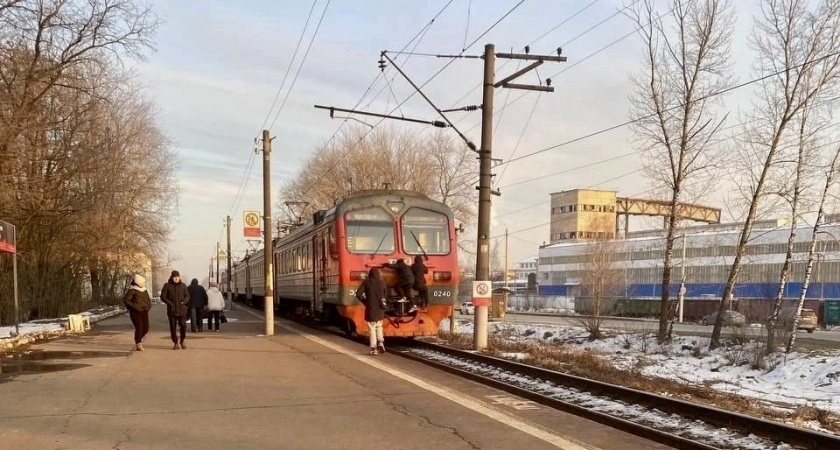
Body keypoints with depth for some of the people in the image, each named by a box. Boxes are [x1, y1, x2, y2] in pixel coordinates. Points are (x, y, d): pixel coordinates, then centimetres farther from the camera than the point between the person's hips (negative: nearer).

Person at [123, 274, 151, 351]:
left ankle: (138, 338, 29)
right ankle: (138, 345, 2)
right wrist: (134, 307, -20)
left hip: (144, 312, 6)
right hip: (135, 312, -6)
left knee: (146, 328, 0)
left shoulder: (144, 290, 14)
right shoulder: (132, 291, -7)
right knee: (139, 328, -14)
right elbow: (126, 300, -13)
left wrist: (148, 306, 2)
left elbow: (148, 300, 23)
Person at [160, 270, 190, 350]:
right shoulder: (167, 286, 2)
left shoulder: (183, 286, 8)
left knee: (183, 326, -5)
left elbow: (187, 296, 12)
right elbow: (163, 297, 0)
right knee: (172, 327, 2)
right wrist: (170, 303, -12)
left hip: (182, 310, 1)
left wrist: (184, 301, -8)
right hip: (171, 310, -1)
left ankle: (182, 341, 16)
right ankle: (176, 343, 14)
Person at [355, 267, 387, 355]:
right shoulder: (382, 283, 2)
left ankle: (373, 349, 1)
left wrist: (365, 301, 1)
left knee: (372, 329, 4)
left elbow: (358, 294, -11)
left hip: (370, 309, -2)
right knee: (379, 327, 20)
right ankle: (380, 343, 2)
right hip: (380, 309, 2)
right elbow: (385, 295, 6)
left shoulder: (366, 282, -5)